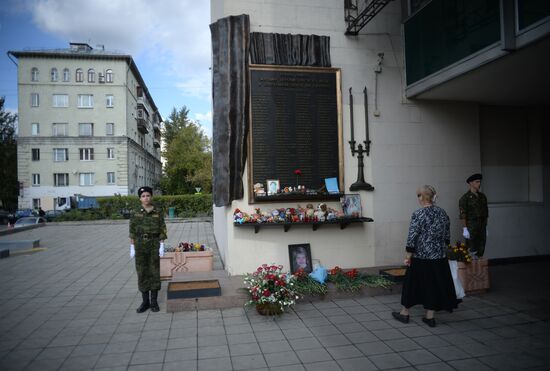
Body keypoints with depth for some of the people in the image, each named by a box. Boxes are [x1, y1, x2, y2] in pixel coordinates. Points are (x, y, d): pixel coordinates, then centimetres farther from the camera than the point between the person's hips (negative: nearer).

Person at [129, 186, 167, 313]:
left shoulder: (158, 212, -1)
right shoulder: (135, 213, 2)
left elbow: (162, 230, -1)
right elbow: (132, 232, 3)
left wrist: (162, 246, -7)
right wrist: (132, 248, -1)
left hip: (154, 245, -1)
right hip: (140, 245, 1)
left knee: (154, 273, 2)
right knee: (142, 273, 5)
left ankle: (154, 302, 13)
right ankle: (145, 302, 16)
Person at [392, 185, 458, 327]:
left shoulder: (418, 214, -16)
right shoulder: (443, 213, 3)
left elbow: (412, 238, -16)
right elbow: (447, 237, 10)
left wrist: (408, 256, -8)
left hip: (421, 257, -5)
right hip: (439, 257, 5)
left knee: (413, 283, 9)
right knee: (435, 285, 13)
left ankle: (404, 313, 22)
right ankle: (430, 316, 20)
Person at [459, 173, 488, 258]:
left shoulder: (483, 196, 12)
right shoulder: (465, 197, -8)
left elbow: (485, 213, 16)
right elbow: (462, 215, -12)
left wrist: (485, 227, 13)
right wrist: (464, 229, -17)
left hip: (482, 227, 6)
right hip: (471, 228, -6)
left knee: (481, 251, 9)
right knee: (471, 251, -3)